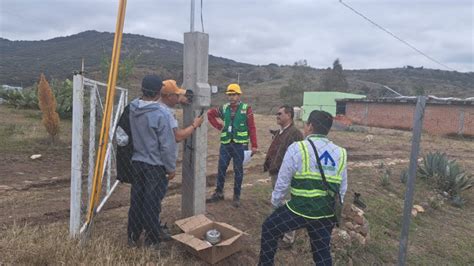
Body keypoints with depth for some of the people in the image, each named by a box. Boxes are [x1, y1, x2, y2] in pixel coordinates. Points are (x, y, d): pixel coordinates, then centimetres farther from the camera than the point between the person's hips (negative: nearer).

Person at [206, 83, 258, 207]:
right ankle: (219, 193, 26)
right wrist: (219, 126, 7)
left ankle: (236, 196, 19)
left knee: (238, 171, 6)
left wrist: (254, 145, -10)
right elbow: (210, 113, 18)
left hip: (240, 145, -3)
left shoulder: (246, 109, -5)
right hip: (225, 144, 3)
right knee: (221, 169, 10)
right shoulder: (224, 108, 4)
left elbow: (252, 128, -7)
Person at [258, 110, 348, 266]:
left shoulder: (297, 148, -9)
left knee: (269, 229, 20)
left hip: (301, 208, -5)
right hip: (327, 213, 5)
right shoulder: (340, 153, 6)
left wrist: (276, 202, 13)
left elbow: (283, 182, -3)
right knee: (322, 252, 21)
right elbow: (342, 188, 13)